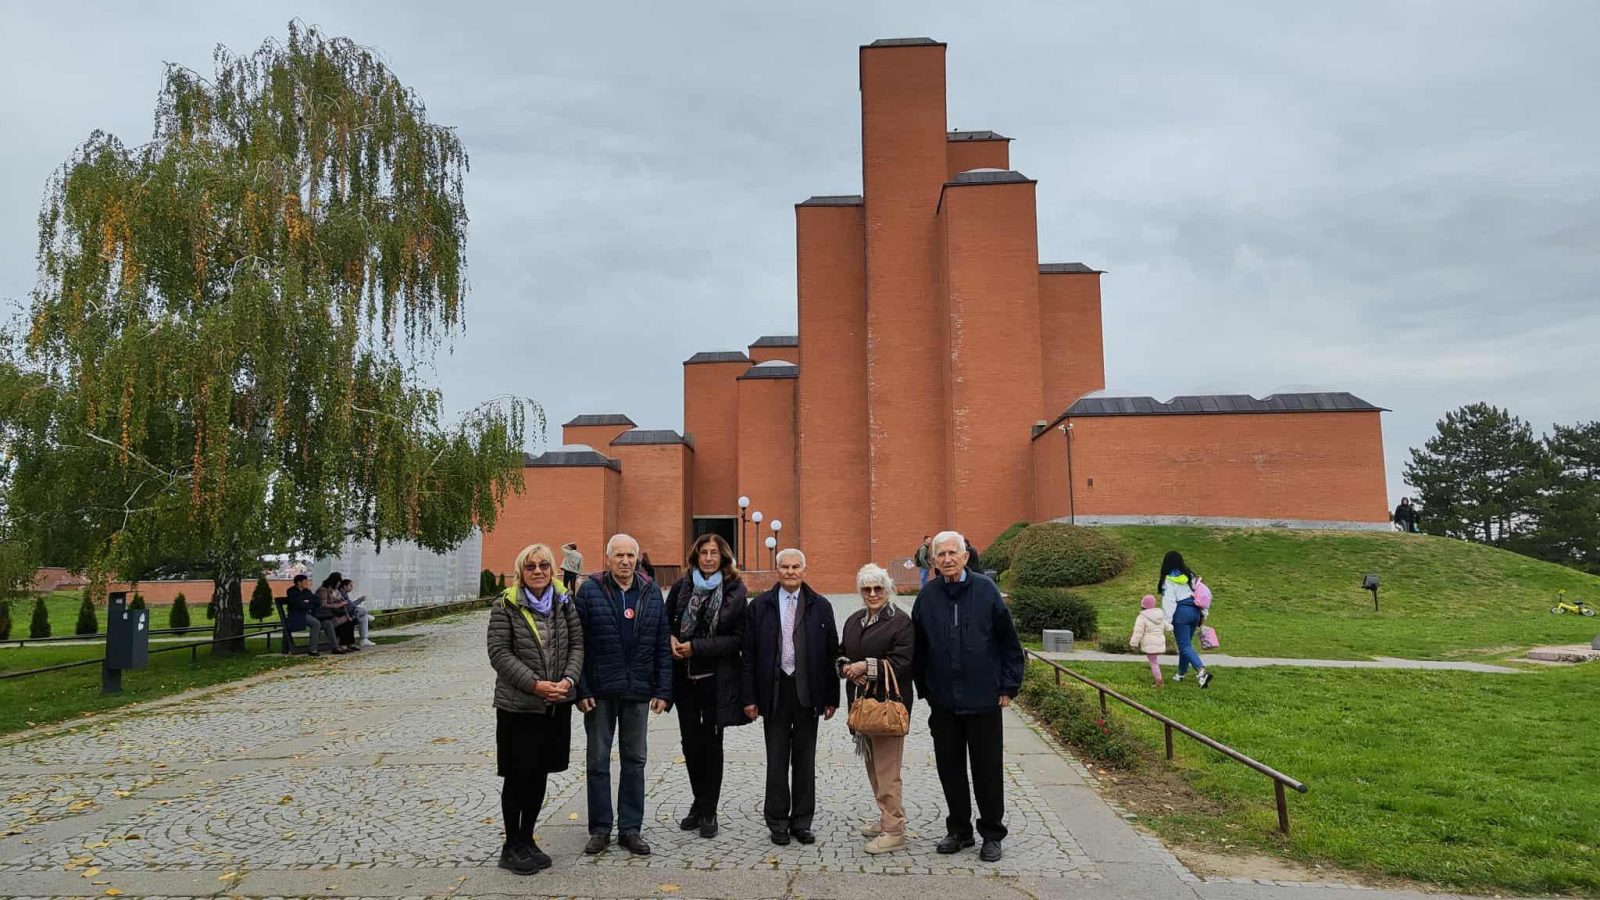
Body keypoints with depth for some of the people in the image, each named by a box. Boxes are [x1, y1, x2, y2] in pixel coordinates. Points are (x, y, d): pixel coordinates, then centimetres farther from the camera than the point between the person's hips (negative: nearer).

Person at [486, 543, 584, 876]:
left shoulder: (564, 602, 5)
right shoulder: (505, 605, -7)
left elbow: (577, 644, 5)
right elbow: (499, 652, -12)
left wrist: (568, 679, -12)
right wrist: (534, 684, -19)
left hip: (558, 704, 4)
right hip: (517, 705, -4)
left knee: (540, 774, 13)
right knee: (518, 775, 4)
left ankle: (527, 840, 27)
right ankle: (512, 847, 19)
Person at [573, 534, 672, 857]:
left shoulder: (651, 593, 5)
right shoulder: (589, 590, -3)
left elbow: (663, 645, 5)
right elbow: (577, 644, -5)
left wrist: (663, 690, -1)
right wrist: (581, 690, -10)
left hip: (638, 692, 2)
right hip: (600, 692, -2)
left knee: (635, 760, 9)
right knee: (598, 760, 8)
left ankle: (630, 829, 19)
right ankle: (600, 829, 20)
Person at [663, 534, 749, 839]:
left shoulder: (735, 592, -7)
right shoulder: (681, 587, 2)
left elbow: (738, 639, -10)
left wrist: (696, 647, -16)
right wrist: (672, 640, -11)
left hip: (717, 679, -3)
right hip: (684, 677, 3)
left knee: (711, 743, 6)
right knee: (691, 742, 10)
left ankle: (708, 812, 19)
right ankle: (701, 802, 30)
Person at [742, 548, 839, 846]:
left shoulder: (820, 606, 3)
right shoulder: (760, 606, 2)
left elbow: (831, 653, 3)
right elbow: (748, 654, 1)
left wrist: (831, 697, 0)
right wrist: (750, 697, -4)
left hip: (808, 691, 1)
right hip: (775, 690, 0)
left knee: (805, 759, 9)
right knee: (776, 759, 5)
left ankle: (802, 822, 20)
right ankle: (778, 822, 18)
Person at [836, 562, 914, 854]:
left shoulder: (901, 621, -9)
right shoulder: (854, 621, 13)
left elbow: (903, 662, -16)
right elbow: (841, 654, 18)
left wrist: (867, 666, -19)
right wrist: (848, 669, -4)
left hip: (888, 704, -8)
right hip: (861, 702, 8)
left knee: (887, 767, -6)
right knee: (872, 764, 16)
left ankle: (894, 830, 1)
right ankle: (888, 817, 29)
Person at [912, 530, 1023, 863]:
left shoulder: (985, 589, -5)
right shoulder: (927, 596, 1)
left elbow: (1009, 643, 0)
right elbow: (918, 648, 8)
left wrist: (1009, 686, -2)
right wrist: (924, 689, 7)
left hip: (984, 699, -2)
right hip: (943, 701, 2)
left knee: (988, 769, 6)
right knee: (950, 769, 11)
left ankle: (992, 834, 22)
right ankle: (959, 830, 27)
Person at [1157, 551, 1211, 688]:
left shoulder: (1169, 579, -9)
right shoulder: (1191, 575, 10)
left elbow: (1169, 601, -13)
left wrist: (1167, 620, -12)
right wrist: (1203, 613, 15)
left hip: (1181, 613, -7)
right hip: (1195, 611, 7)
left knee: (1185, 646, -5)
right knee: (1186, 643, 18)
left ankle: (1201, 671, -23)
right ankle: (1181, 673, 26)